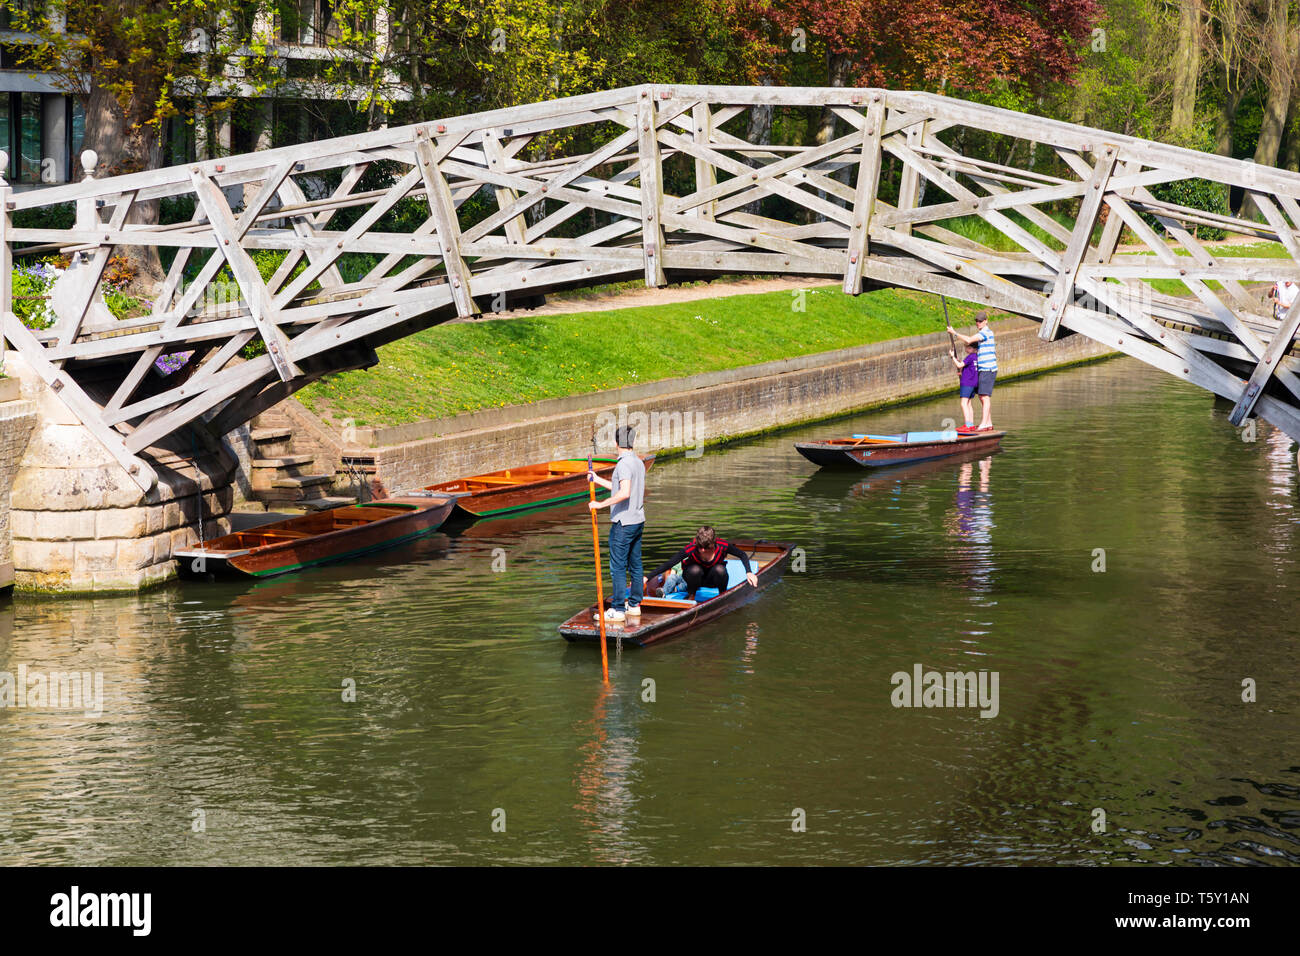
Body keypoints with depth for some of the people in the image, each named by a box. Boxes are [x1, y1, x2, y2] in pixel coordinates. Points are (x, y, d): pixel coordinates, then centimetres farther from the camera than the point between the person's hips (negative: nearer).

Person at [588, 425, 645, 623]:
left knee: (618, 566, -5)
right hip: (638, 520, 9)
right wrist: (598, 480, 30)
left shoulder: (624, 464, -19)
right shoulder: (639, 463, 10)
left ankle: (618, 610, -3)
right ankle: (634, 605, 20)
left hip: (623, 523, -9)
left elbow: (625, 493, -31)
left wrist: (600, 504, -25)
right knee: (635, 564, 14)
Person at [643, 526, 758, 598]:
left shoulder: (722, 547, -27)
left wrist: (749, 572, -23)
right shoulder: (692, 549, -31)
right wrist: (648, 578, -39)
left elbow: (743, 555, -9)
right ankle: (691, 597, -9)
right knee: (695, 570, -36)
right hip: (693, 577, -1)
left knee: (720, 569, -33)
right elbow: (668, 564, -32)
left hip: (712, 581, 1)